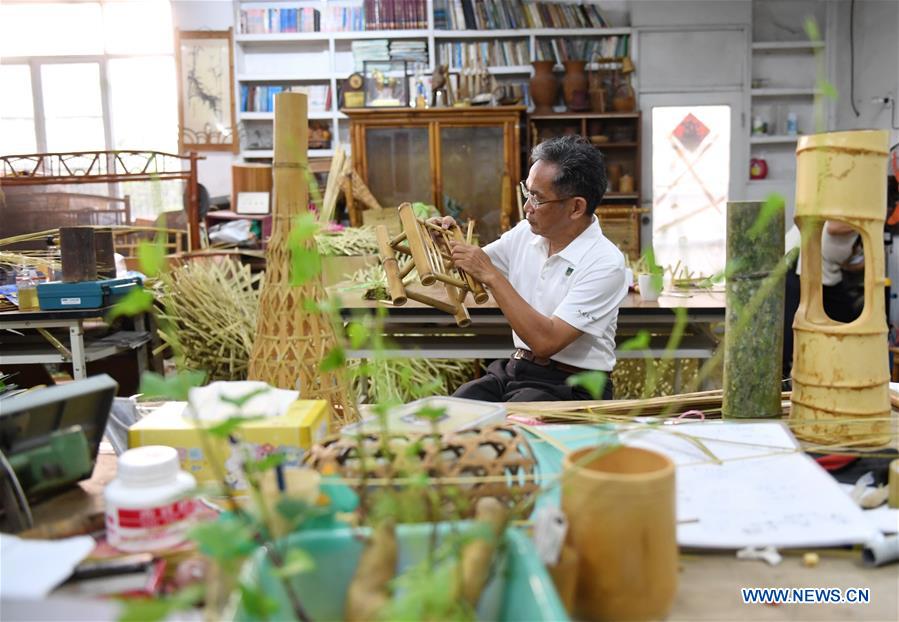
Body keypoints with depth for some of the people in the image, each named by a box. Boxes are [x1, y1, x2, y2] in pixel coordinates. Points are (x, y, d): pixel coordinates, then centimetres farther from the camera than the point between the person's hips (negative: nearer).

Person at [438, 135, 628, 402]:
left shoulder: (605, 264, -17)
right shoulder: (525, 233, 3)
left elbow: (546, 341, -24)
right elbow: (468, 272, 18)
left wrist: (492, 276, -21)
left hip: (570, 387, -5)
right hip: (515, 369, 6)